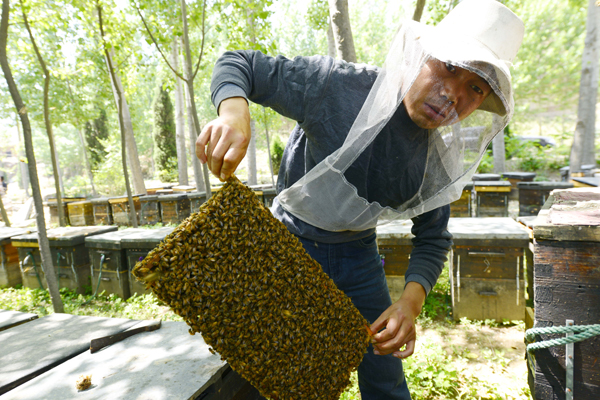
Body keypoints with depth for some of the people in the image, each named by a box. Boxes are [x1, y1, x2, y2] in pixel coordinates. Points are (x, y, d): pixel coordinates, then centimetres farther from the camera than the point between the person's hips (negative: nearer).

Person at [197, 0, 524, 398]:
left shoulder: (439, 163, -10)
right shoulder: (336, 85, -24)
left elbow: (432, 239, 0)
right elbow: (239, 64, -17)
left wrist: (411, 301, -18)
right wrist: (234, 113, -41)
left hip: (358, 256, 4)